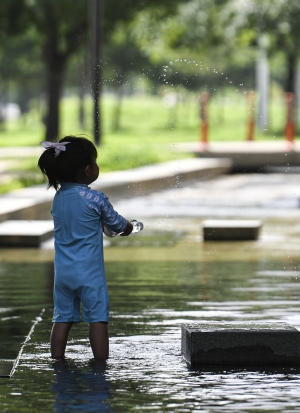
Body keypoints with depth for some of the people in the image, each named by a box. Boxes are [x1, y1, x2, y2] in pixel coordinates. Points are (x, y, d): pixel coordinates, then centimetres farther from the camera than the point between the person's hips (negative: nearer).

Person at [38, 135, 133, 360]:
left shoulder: (57, 198, 5)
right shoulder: (95, 199, -13)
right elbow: (117, 224, 1)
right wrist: (128, 226, 25)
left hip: (63, 272, 5)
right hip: (90, 272, -5)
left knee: (63, 318, 11)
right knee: (98, 318, 1)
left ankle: (57, 360, 13)